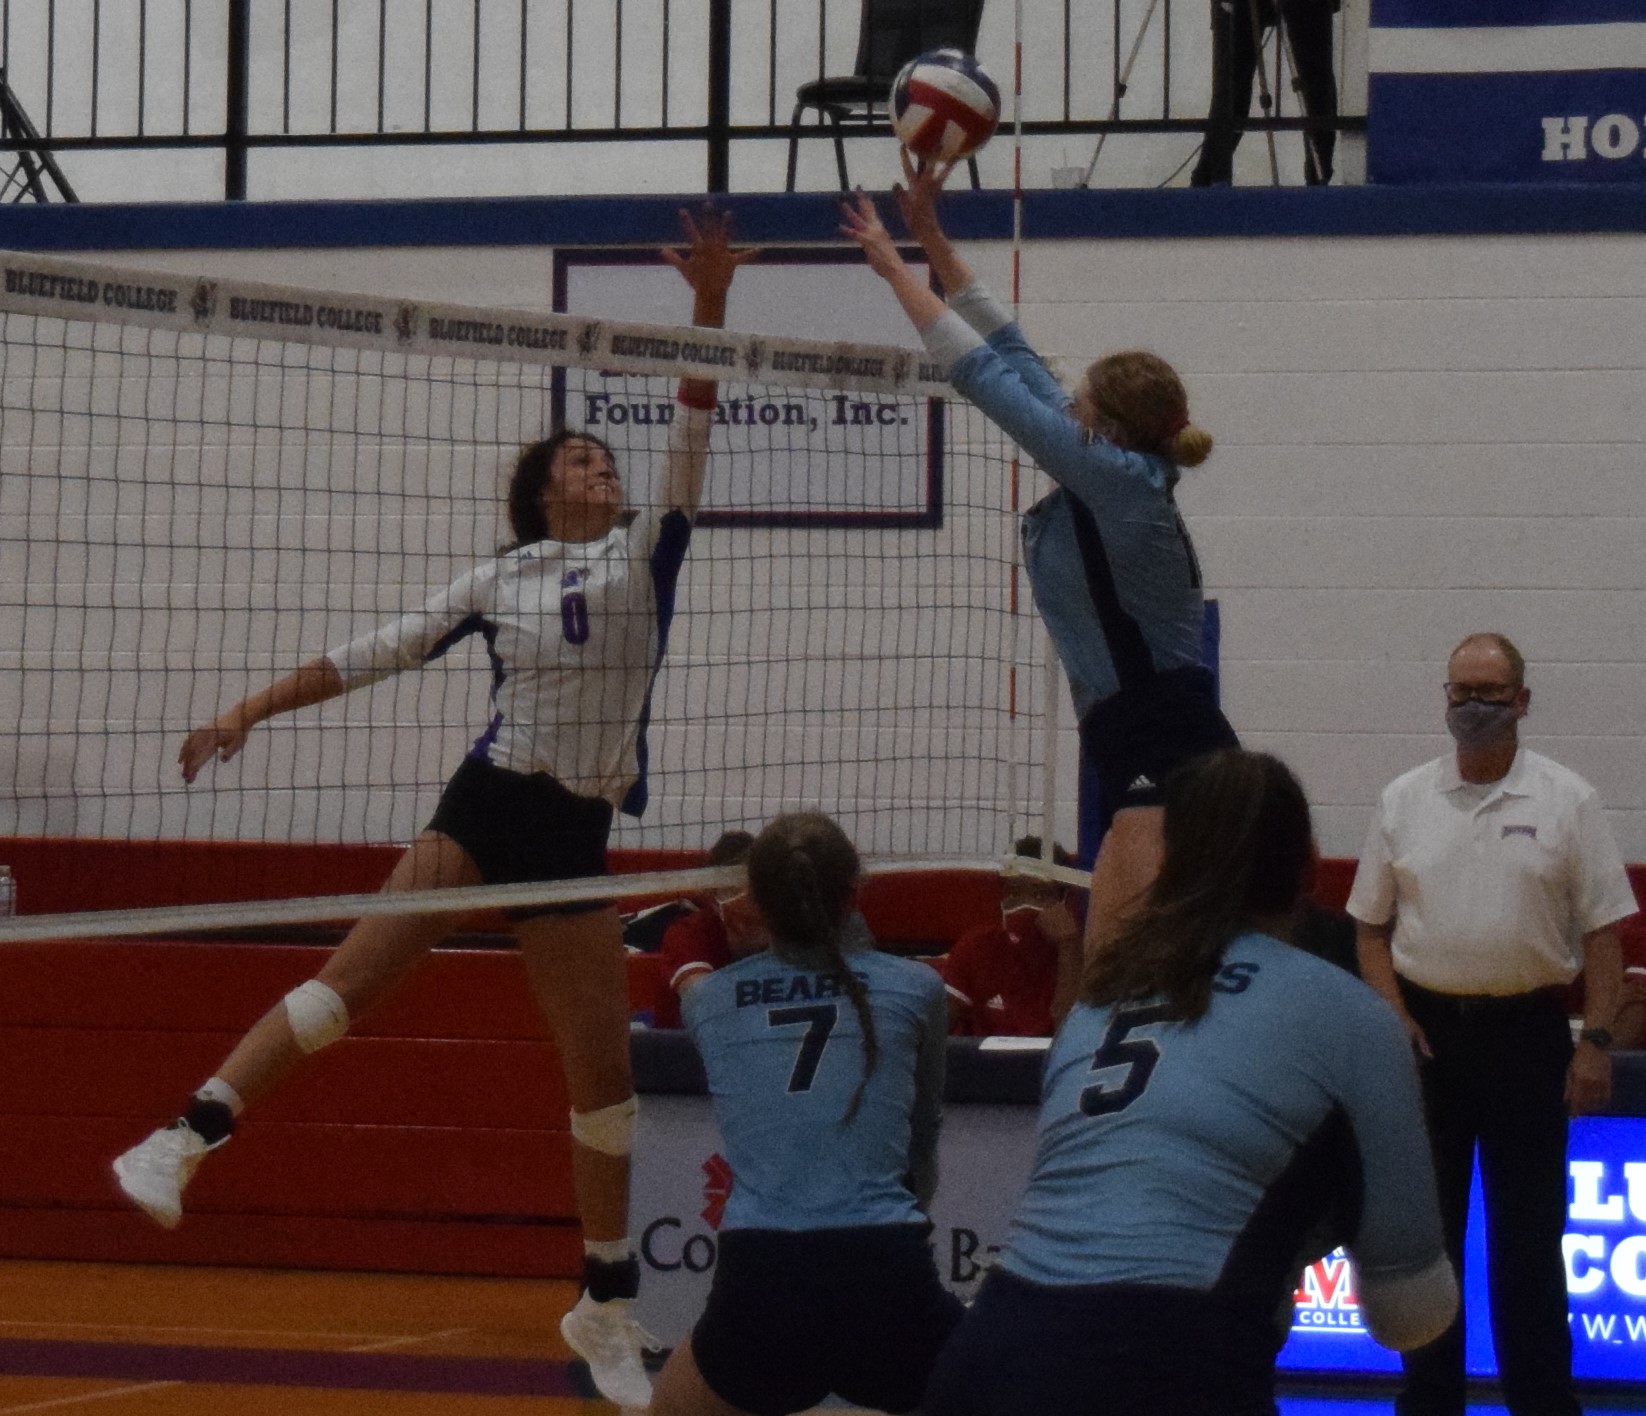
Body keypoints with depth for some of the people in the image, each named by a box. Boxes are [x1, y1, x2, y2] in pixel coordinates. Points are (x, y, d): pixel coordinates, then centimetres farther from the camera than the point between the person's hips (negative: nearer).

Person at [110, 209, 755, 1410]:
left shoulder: (643, 554, 9)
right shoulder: (497, 582, 9)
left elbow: (693, 433, -2)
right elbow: (375, 655, 14)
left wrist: (710, 305, -12)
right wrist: (252, 711, 12)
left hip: (580, 833, 2)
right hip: (490, 808, -2)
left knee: (603, 1063, 4)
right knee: (357, 973, -22)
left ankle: (608, 1308, 15)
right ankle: (182, 1143, -31)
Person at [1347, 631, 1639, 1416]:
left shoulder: (1567, 801, -1)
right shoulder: (1404, 801, 5)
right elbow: (1371, 925, 9)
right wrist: (1395, 1019, -4)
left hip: (1527, 1033, -2)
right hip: (1428, 1031, 2)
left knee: (1529, 1235, 2)